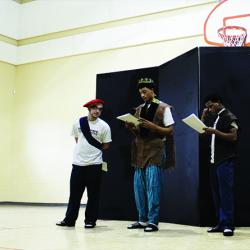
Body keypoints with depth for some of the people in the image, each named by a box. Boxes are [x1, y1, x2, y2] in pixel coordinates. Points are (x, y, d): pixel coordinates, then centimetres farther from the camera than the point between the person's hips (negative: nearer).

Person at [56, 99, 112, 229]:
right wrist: (82, 150, 6)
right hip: (78, 163, 3)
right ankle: (69, 220, 18)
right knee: (74, 193, 9)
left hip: (94, 164, -3)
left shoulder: (104, 126, -5)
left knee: (93, 194, 4)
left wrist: (92, 150, 1)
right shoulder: (78, 123, 4)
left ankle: (90, 220, 15)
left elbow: (106, 145, 0)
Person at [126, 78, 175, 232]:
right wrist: (131, 128, -3)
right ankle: (143, 220, 18)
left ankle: (153, 221, 1)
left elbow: (170, 130, -5)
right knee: (139, 187, 7)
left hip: (155, 151, -6)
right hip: (140, 151, 6)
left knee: (153, 187, -6)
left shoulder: (163, 108, -1)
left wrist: (153, 126, -18)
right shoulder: (139, 109, 15)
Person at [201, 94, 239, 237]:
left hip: (226, 161, -8)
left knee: (226, 192, -9)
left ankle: (228, 225, -7)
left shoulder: (229, 117, -4)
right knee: (216, 193, 6)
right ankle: (221, 223, 10)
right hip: (214, 160, 8)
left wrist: (215, 132, -24)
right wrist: (204, 116, 10)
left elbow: (234, 137, -14)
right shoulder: (214, 118, 19)